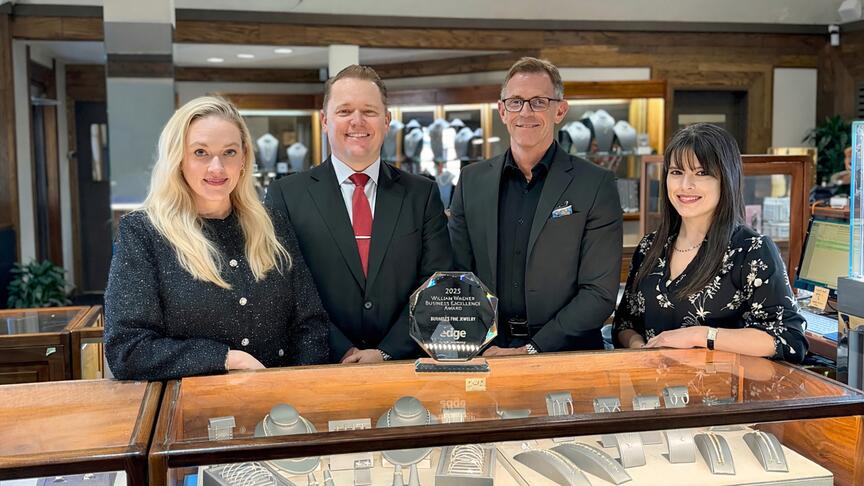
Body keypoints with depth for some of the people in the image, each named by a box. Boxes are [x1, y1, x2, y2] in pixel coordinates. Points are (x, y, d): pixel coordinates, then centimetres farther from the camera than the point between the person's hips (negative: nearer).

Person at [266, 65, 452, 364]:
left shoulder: (423, 194, 9)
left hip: (406, 368, 1)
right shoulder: (286, 196, 5)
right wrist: (342, 354, -11)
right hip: (322, 372, -1)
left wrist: (387, 353, -7)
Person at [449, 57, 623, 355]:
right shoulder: (471, 181, 11)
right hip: (487, 352, 2)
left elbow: (601, 292, -3)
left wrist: (533, 349, -12)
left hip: (566, 355, -1)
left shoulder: (596, 185, 1)